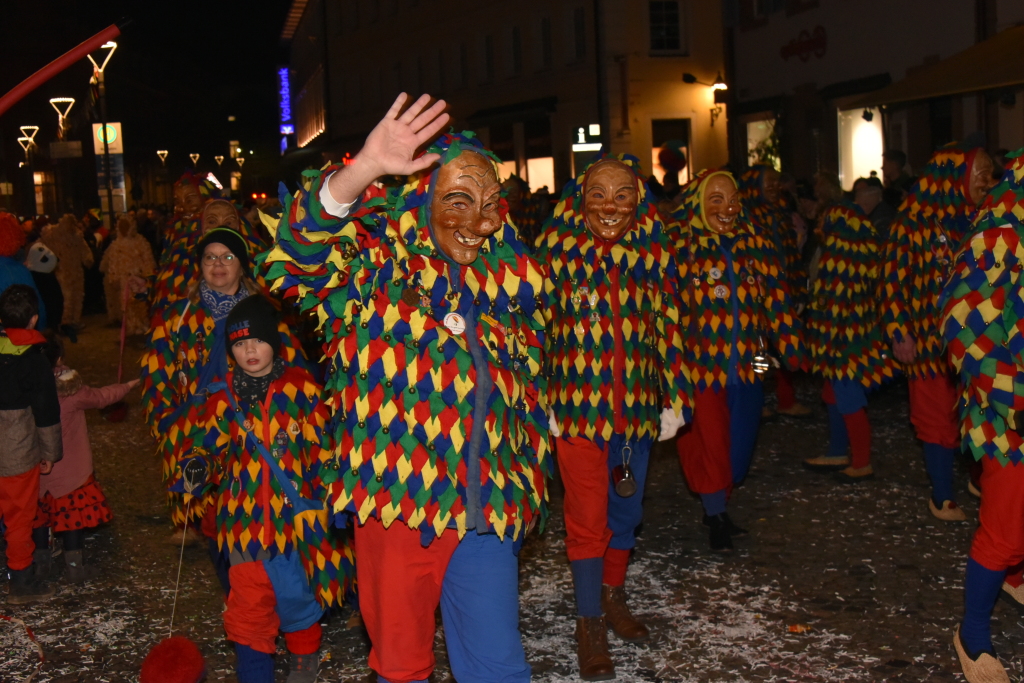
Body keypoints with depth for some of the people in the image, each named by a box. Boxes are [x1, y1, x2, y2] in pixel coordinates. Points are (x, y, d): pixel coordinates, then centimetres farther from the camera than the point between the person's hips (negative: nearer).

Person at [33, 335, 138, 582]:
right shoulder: (71, 391, -19)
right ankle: (75, 566, 14)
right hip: (69, 469, -3)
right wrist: (130, 385, 13)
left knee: (40, 513, 19)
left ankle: (41, 560, 30)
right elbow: (101, 397, -2)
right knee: (73, 514, 9)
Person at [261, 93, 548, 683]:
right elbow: (295, 258, -25)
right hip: (394, 507, -3)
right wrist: (365, 168, -37)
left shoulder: (507, 284, 10)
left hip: (485, 514, 3)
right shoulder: (373, 269, -4)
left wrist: (528, 483, 20)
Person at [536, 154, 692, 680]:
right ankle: (589, 621, 18)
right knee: (587, 515, 2)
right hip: (576, 402, -3)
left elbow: (668, 327, 8)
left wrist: (674, 398, 7)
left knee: (626, 507, 16)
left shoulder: (654, 252, 4)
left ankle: (613, 597, 38)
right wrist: (537, 400, -6)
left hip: (636, 404, 3)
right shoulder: (557, 250, -4)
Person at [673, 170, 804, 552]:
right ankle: (716, 518, 22)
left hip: (747, 367, 4)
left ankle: (718, 508, 34)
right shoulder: (682, 248, -5)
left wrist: (791, 347, 6)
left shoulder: (755, 244, 9)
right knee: (708, 446, 3)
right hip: (700, 368, -4)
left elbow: (777, 297, 10)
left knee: (739, 446, 12)